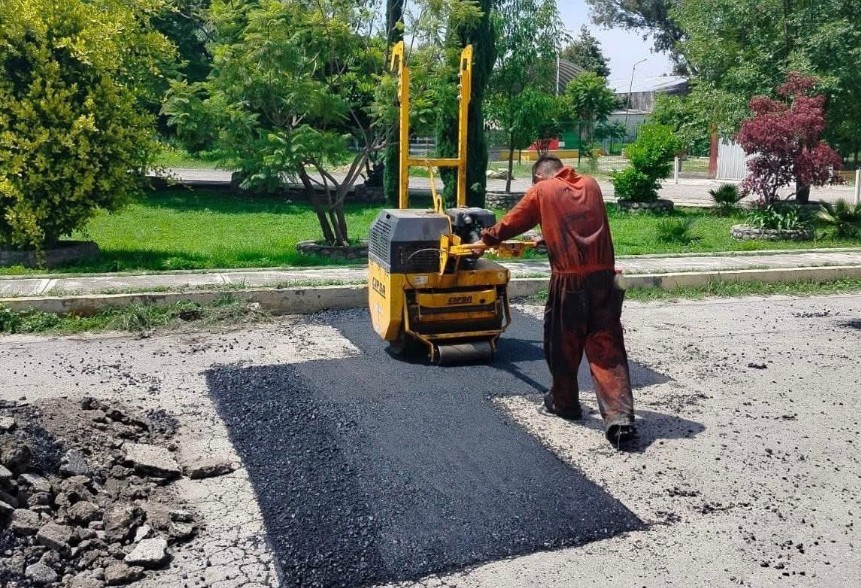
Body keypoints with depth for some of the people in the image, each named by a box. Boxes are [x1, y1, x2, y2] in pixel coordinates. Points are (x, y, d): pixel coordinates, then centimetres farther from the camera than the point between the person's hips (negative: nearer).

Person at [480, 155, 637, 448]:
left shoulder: (541, 191, 5)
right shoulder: (591, 185, 18)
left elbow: (511, 223, 15)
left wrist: (488, 237, 34)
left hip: (569, 280, -3)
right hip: (603, 276, 4)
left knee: (563, 344, 16)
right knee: (608, 349, 3)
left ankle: (565, 403, 32)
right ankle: (620, 419, -7)